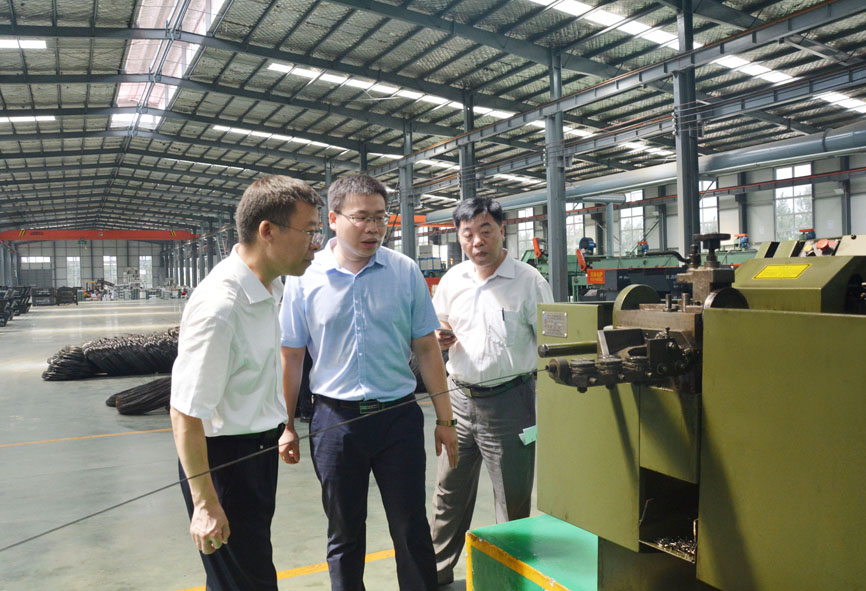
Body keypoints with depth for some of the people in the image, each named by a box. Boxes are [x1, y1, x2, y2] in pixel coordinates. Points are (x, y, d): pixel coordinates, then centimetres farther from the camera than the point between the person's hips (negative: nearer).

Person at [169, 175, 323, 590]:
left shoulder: (270, 286, 0)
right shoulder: (218, 307, -29)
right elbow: (185, 414, -26)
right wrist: (204, 503, -21)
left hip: (259, 448, 9)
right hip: (224, 457, -9)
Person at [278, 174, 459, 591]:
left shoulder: (405, 272, -1)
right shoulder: (305, 278, -3)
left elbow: (426, 348, 2)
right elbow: (290, 357, 2)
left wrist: (444, 419, 2)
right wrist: (286, 427, 2)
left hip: (398, 414, 0)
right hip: (335, 419, 0)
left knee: (412, 532, 8)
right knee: (344, 535, 16)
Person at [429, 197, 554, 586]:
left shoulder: (529, 281, -6)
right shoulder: (452, 280, 7)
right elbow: (435, 332, 19)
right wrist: (439, 339, -6)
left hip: (508, 401, -4)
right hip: (459, 397, 4)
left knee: (512, 500, 7)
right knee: (449, 494, 16)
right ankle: (437, 569, 33)